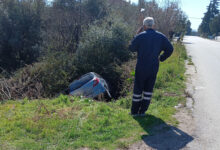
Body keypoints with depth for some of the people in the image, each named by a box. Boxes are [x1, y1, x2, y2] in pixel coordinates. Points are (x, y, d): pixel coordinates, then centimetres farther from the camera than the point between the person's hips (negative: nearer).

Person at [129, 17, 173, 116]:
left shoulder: (140, 36, -9)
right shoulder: (161, 37, 2)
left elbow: (132, 48, 1)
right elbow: (170, 49, 3)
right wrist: (161, 58, 14)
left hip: (141, 66, -3)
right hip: (154, 67, 3)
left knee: (138, 88, 9)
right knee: (148, 89, 13)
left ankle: (134, 111, 17)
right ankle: (142, 111, 17)